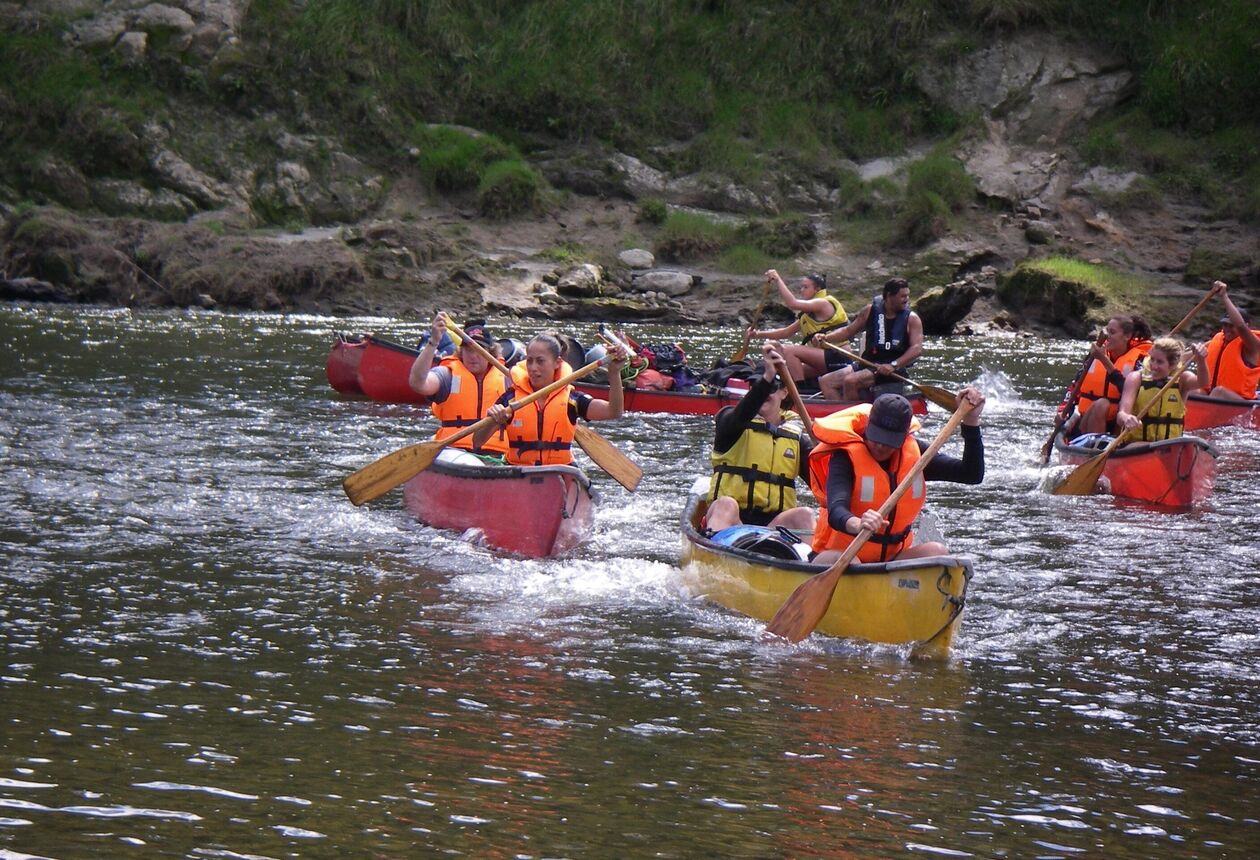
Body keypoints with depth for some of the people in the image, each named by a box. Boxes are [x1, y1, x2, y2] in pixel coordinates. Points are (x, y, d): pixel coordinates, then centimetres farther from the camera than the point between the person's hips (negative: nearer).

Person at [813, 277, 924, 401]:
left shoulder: (911, 319, -3)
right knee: (825, 382, -7)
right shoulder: (871, 311, 7)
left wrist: (893, 365, -28)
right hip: (866, 365, 6)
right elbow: (848, 331, 16)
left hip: (894, 370, -6)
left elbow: (917, 349, -14)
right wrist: (826, 337, -2)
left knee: (850, 381, -29)